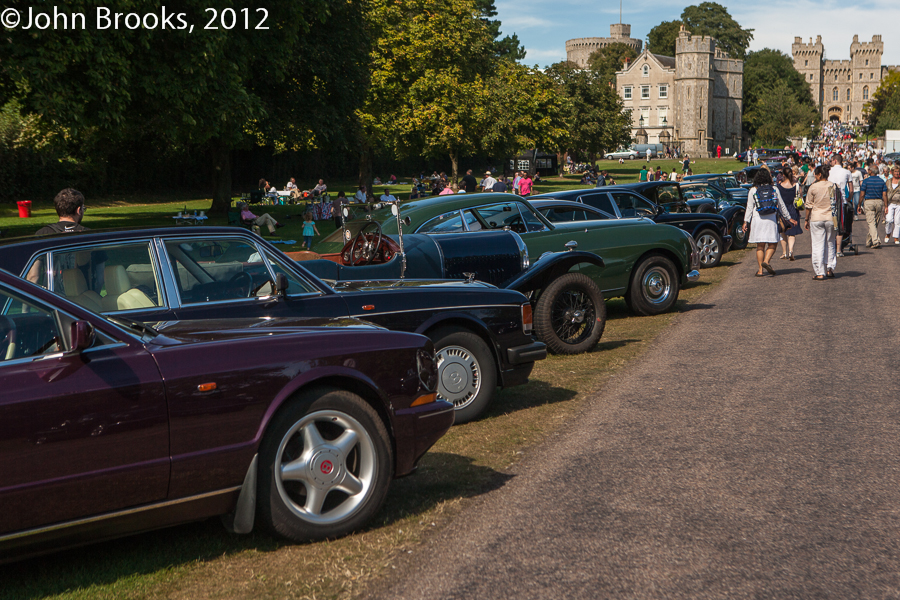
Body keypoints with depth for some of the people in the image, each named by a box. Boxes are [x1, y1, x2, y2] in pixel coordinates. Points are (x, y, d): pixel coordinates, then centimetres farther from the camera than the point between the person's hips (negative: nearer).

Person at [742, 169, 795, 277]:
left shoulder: (753, 190, 0)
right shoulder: (774, 189, 4)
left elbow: (749, 207, -2)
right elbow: (781, 206, 9)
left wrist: (745, 221, 3)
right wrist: (789, 218, 18)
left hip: (757, 219, 0)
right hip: (771, 220, 0)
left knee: (760, 246, 5)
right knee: (772, 244, 7)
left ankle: (760, 270, 2)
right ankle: (766, 261, -17)